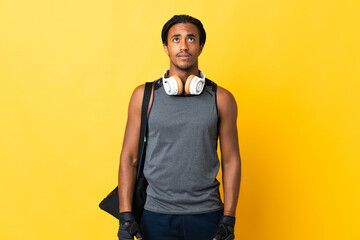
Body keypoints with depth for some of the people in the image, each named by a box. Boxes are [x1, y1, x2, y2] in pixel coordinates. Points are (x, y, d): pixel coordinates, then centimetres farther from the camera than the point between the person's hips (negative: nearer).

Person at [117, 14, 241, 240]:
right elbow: (129, 157, 1)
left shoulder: (221, 99, 1)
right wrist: (125, 215, -4)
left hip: (207, 214, 0)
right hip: (157, 215, 0)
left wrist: (229, 220, -2)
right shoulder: (145, 96, 0)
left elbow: (231, 161, 3)